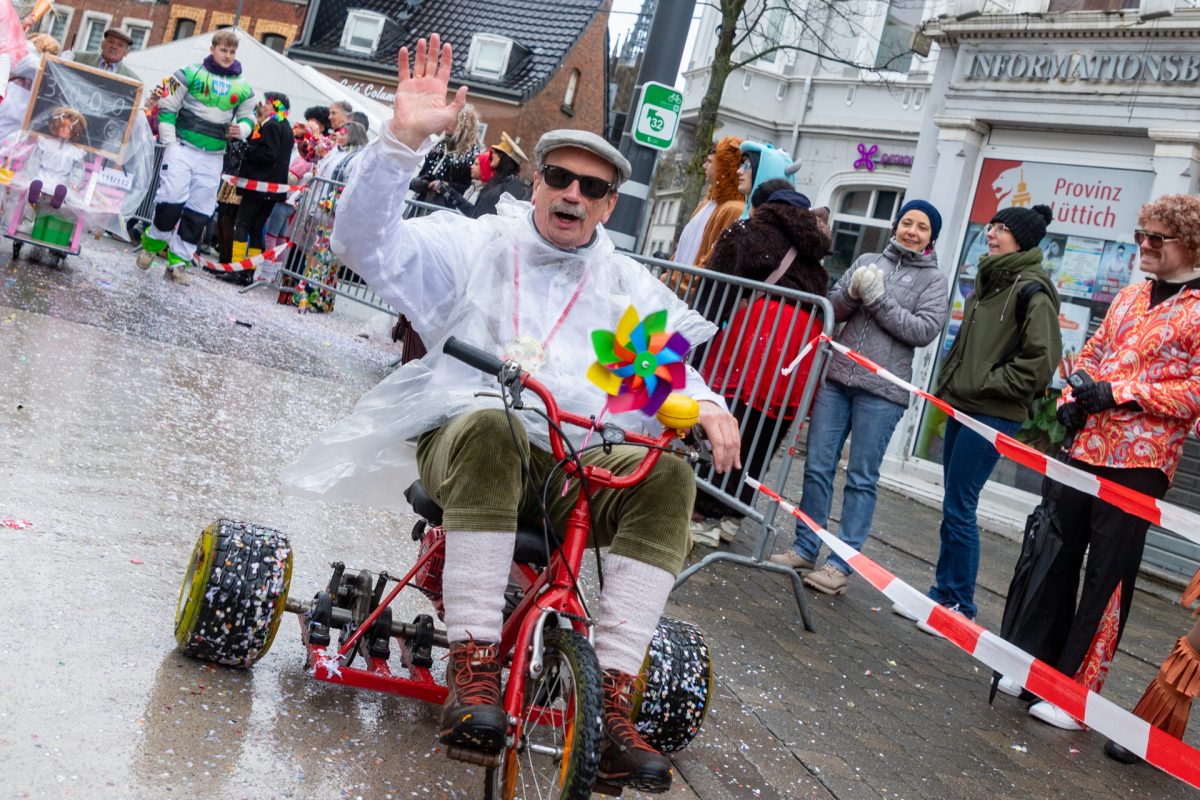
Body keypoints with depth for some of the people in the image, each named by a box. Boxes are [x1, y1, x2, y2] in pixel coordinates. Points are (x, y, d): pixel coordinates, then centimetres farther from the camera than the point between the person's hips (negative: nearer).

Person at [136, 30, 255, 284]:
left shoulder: (242, 87, 8)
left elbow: (248, 117, 20)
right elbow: (168, 107, 2)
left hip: (213, 157, 3)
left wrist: (241, 129, -5)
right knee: (172, 200, -13)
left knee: (199, 212, 3)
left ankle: (178, 262, 11)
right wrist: (170, 142, -6)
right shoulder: (192, 74, 0)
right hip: (182, 148, -3)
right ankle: (154, 242, 13)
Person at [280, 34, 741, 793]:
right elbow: (367, 240, -3)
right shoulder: (476, 244, 11)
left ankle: (611, 702, -28)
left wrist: (706, 403, -15)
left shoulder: (627, 285, 20)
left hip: (577, 469, 3)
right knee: (489, 421, -39)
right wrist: (405, 137, -18)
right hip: (466, 438, -2)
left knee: (668, 475, -27)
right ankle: (474, 668, -36)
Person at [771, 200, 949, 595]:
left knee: (861, 479, -1)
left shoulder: (933, 280, 5)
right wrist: (853, 292, -11)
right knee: (818, 466, 5)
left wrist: (879, 299, -12)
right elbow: (833, 309, 9)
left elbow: (925, 330, -8)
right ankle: (805, 548, 16)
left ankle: (842, 564, 4)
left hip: (882, 390, -3)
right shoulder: (867, 261, 13)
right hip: (836, 378, 3)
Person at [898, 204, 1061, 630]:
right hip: (963, 407, 9)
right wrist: (950, 384, 15)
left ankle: (960, 606, 6)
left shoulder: (1032, 290, -11)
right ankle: (943, 593, 22)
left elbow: (1041, 360, -17)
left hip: (994, 415, -9)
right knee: (954, 507, 12)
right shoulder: (989, 282, 16)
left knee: (959, 509, -6)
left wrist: (984, 385, -13)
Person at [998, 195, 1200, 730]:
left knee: (1108, 577, -1)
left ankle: (1077, 691, 6)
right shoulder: (1129, 297, 14)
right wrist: (1071, 402, 1)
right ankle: (1035, 660, 26)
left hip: (1139, 463, -6)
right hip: (1086, 446, 6)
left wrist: (1118, 393, -17)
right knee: (1056, 555, 12)